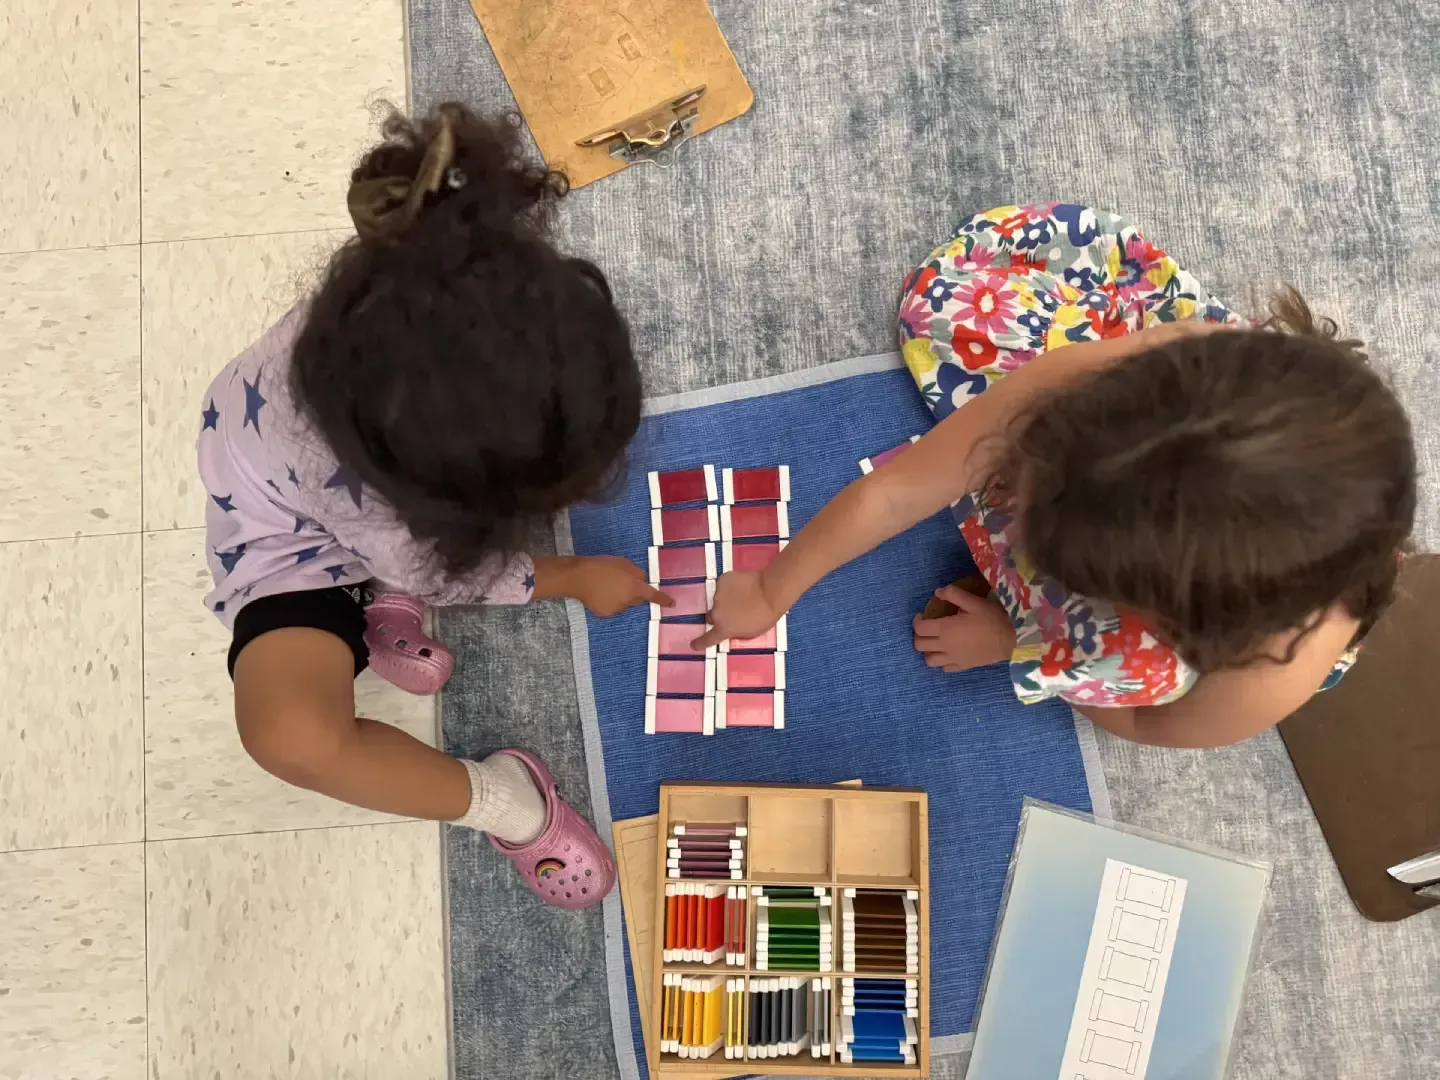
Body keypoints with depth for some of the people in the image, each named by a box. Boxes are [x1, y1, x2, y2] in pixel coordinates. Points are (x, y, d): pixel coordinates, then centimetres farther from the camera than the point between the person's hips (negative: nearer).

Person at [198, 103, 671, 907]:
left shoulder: (457, 303, -35)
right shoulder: (347, 475, -44)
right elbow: (442, 575, -21)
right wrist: (576, 579, -10)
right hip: (298, 530, -6)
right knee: (290, 734, -30)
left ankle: (384, 604, -2)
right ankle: (494, 797, -5)